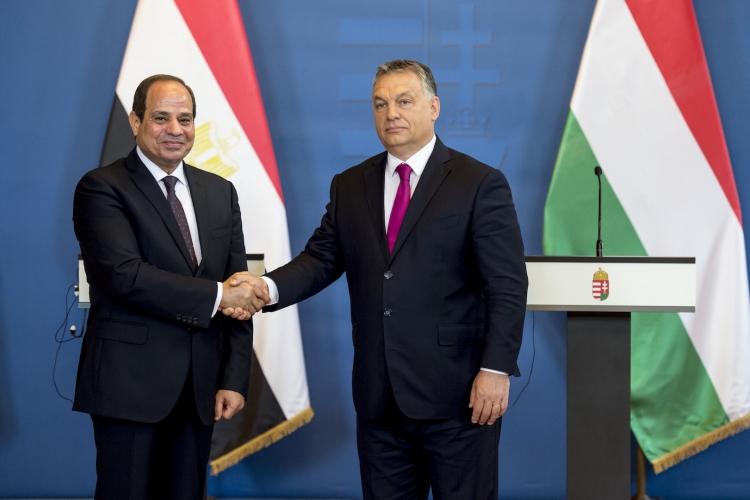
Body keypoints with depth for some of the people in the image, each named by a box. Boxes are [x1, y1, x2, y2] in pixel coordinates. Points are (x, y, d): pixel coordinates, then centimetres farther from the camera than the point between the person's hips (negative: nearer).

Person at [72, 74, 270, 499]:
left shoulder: (220, 193, 13)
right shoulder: (101, 189, -5)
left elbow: (239, 295, 10)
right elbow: (125, 276, -19)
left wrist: (235, 378, 1)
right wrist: (217, 295, -16)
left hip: (201, 386, 5)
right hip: (129, 383, -5)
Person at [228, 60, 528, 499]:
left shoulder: (481, 184, -3)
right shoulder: (350, 187, 12)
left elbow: (507, 285, -7)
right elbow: (322, 259, 5)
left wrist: (496, 369, -15)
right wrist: (266, 288, -14)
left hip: (457, 397, -4)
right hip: (379, 397, 5)